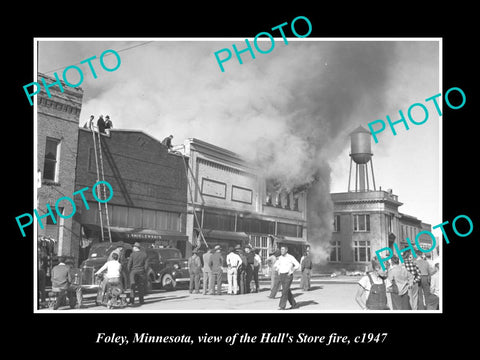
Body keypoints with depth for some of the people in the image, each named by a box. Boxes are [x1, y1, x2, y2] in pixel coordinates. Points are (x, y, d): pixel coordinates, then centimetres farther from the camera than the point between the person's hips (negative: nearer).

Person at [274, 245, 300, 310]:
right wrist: (278, 271, 7)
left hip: (288, 276, -6)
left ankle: (282, 306, -11)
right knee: (287, 291, 11)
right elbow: (276, 265, 24)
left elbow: (298, 265, -10)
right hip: (282, 276, 6)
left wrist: (291, 272, -15)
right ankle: (293, 304, 26)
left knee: (284, 291, -13)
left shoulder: (290, 257, -10)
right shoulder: (280, 257, 7)